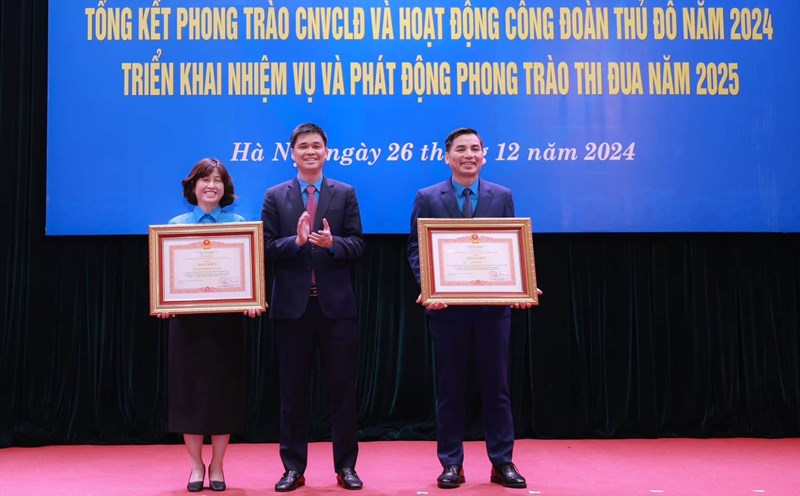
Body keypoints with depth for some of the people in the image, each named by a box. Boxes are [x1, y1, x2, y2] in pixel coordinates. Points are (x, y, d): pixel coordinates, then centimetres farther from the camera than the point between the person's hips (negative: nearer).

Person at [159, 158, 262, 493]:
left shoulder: (238, 224, 4)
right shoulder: (177, 224, 6)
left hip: (226, 318, 0)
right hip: (187, 318, 1)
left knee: (223, 389, 4)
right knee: (190, 389, 4)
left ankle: (217, 466, 17)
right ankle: (196, 465, 17)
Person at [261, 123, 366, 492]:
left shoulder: (345, 194, 6)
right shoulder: (275, 196, 6)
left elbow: (358, 245, 0)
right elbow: (267, 248, -2)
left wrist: (332, 243, -20)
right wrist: (297, 240, -19)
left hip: (336, 304, 0)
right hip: (292, 305, 0)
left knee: (342, 387, 5)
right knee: (293, 390, 7)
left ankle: (346, 466, 16)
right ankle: (294, 467, 18)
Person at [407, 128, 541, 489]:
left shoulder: (502, 196, 7)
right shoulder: (427, 198, 3)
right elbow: (416, 249, 1)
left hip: (493, 305, 1)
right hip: (447, 306, -1)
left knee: (496, 385, 6)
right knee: (450, 387, 6)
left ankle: (502, 462, 16)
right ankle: (451, 464, 16)